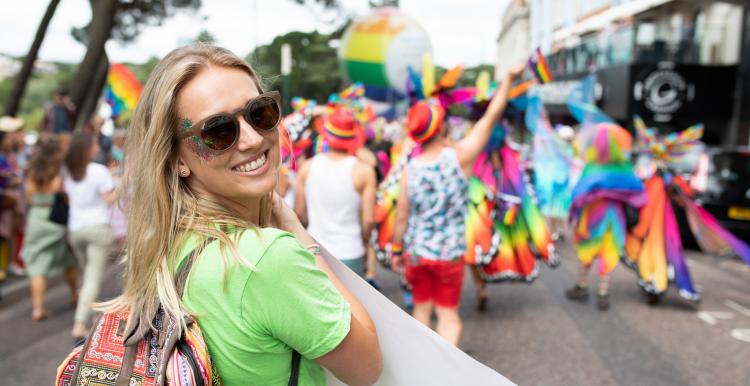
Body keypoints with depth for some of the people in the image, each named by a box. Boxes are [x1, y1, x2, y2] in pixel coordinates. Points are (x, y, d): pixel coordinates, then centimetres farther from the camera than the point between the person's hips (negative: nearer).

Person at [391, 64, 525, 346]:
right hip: (449, 254, -2)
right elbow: (491, 117, -7)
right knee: (448, 314, 10)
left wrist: (396, 250, 8)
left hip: (416, 252, 2)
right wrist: (509, 79, 4)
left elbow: (401, 216, -6)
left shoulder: (410, 168, -10)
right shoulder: (459, 156, -15)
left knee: (422, 309, 17)